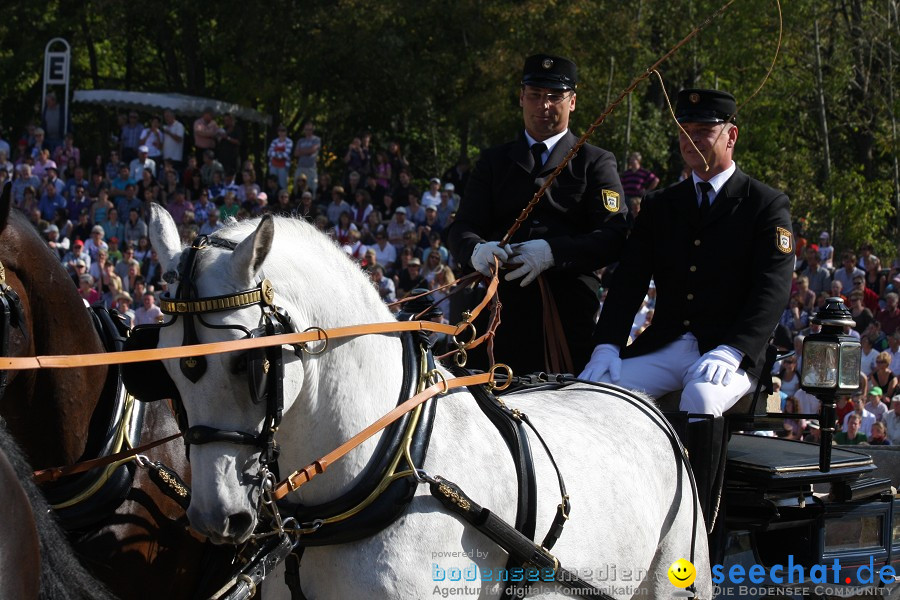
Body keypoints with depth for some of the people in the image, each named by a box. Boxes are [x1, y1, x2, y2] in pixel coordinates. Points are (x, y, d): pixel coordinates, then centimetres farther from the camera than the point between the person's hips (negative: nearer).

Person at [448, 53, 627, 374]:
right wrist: (476, 250, -16)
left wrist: (552, 251, -21)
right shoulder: (494, 161, 20)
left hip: (571, 314, -2)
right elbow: (461, 229, 10)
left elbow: (613, 237, -3)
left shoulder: (597, 163, 11)